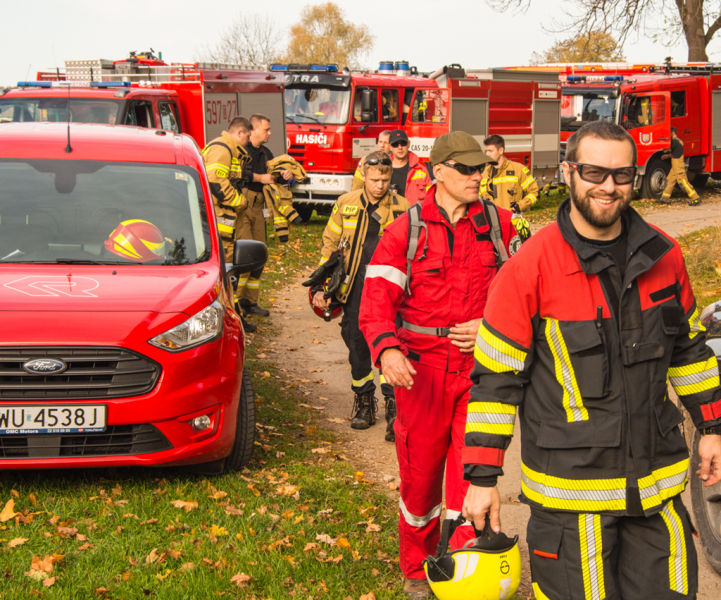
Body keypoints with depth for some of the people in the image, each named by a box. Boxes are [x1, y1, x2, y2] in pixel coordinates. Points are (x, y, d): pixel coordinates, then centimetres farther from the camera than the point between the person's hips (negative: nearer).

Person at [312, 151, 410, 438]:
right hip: (354, 288, 3)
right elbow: (330, 244, 10)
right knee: (356, 346, 10)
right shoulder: (346, 204, 4)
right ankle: (364, 402, 26)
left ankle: (393, 407, -7)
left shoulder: (402, 208, 0)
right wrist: (320, 286, 5)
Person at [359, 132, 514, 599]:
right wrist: (387, 351, -28)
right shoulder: (405, 232, -1)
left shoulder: (498, 224, 5)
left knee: (470, 472, -6)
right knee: (420, 476, 10)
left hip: (480, 365, 1)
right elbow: (376, 302, -9)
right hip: (421, 369, 0)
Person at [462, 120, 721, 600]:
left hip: (657, 484, 5)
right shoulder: (530, 267, -11)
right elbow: (495, 376, -8)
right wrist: (483, 477, -8)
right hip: (569, 488, -4)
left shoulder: (663, 256, 4)